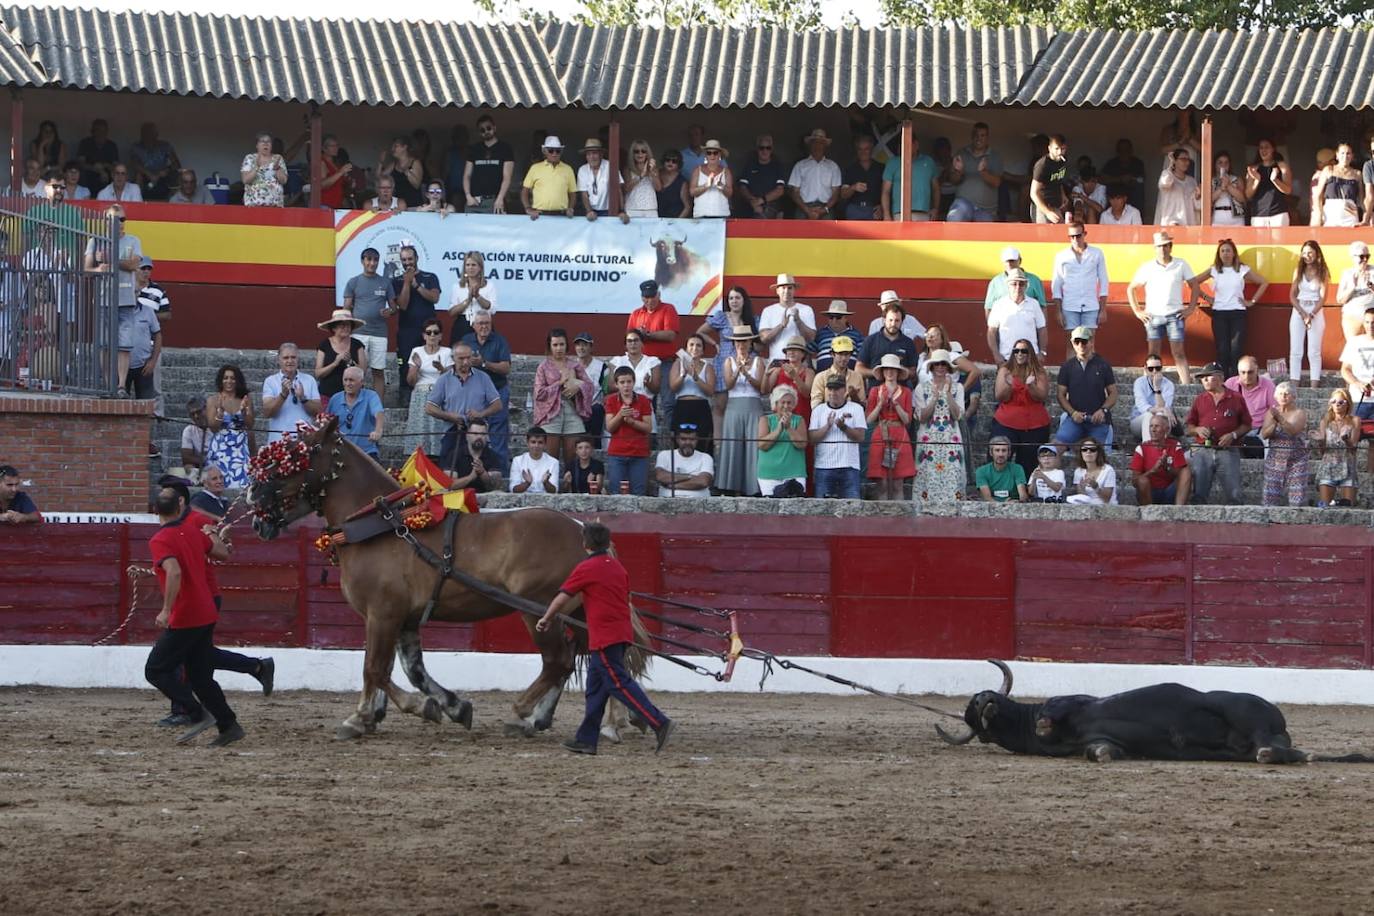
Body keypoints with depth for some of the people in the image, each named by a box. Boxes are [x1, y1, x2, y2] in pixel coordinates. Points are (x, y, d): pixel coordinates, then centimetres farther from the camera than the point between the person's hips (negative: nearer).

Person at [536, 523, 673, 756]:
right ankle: (586, 739, 16)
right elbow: (627, 599, 19)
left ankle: (659, 723, -20)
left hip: (604, 638, -8)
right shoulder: (617, 567, 13)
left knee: (620, 683, -10)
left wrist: (546, 619, 13)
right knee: (595, 687, 14)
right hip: (622, 631, 8)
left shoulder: (586, 568, -9)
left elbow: (562, 598, -2)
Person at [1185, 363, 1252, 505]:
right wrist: (1198, 430, -7)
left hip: (1228, 452, -2)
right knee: (1198, 494, -2)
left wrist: (1233, 435, -8)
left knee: (1233, 495, -5)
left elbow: (1246, 425, 8)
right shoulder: (1200, 400, 13)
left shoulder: (1236, 399, 6)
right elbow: (1188, 427, 15)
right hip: (1202, 452, 2)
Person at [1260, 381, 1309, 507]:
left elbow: (1293, 430, -17)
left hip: (1296, 459, -2)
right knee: (1271, 496, -6)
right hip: (1275, 458, 2)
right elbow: (1264, 435, -1)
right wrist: (1274, 423, -18)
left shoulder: (1299, 413, 1)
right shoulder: (1271, 412, 9)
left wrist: (1280, 418, -29)